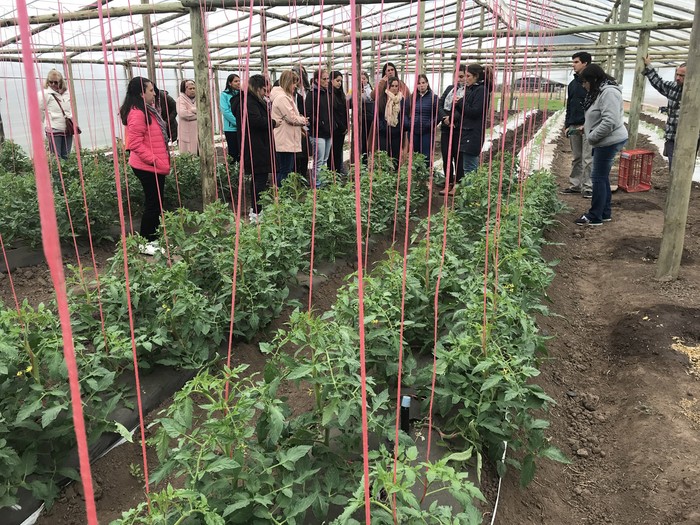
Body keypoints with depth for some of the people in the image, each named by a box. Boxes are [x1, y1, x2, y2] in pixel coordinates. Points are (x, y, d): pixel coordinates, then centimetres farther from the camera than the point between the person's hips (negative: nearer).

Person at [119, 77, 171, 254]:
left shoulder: (149, 109, 13)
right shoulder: (137, 114, -18)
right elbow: (135, 144, -23)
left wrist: (162, 160, 14)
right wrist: (154, 160, -23)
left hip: (156, 166, 10)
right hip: (149, 168, -10)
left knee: (156, 204, 15)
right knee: (153, 204, -2)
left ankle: (152, 239, 26)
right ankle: (145, 243, 9)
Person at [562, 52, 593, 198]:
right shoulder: (572, 84, 16)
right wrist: (567, 125, 11)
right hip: (573, 126, 7)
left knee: (587, 159, -5)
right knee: (576, 158, 11)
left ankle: (588, 187, -2)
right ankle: (575, 185, 16)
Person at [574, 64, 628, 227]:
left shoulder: (609, 92, -19)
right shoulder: (599, 91, 14)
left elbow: (610, 122, -27)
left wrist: (592, 136, -20)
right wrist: (587, 127, 11)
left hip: (610, 141, -10)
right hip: (605, 141, 10)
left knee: (599, 177, -4)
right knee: (603, 177, 15)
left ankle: (595, 217, 3)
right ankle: (605, 213, 25)